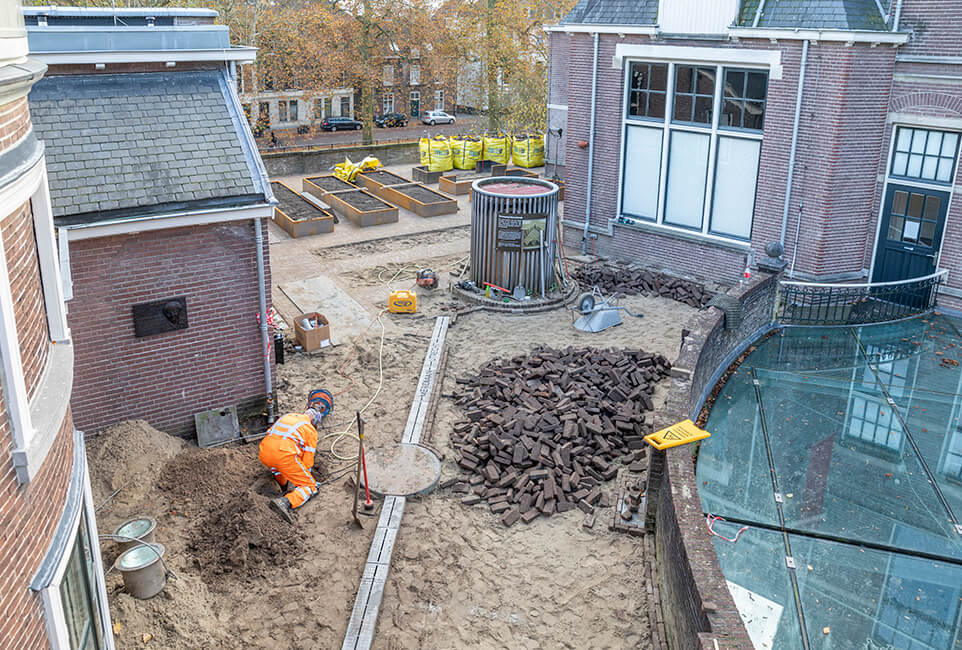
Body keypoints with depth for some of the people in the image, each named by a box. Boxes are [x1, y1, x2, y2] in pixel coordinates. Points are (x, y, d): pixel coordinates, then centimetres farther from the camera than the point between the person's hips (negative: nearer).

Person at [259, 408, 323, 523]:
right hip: (285, 455, -6)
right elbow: (308, 460, 12)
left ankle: (284, 486, 30)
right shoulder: (312, 431, 14)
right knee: (310, 487, 5)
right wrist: (302, 476, 31)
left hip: (264, 453, 6)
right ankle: (286, 502, -19)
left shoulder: (289, 416, 28)